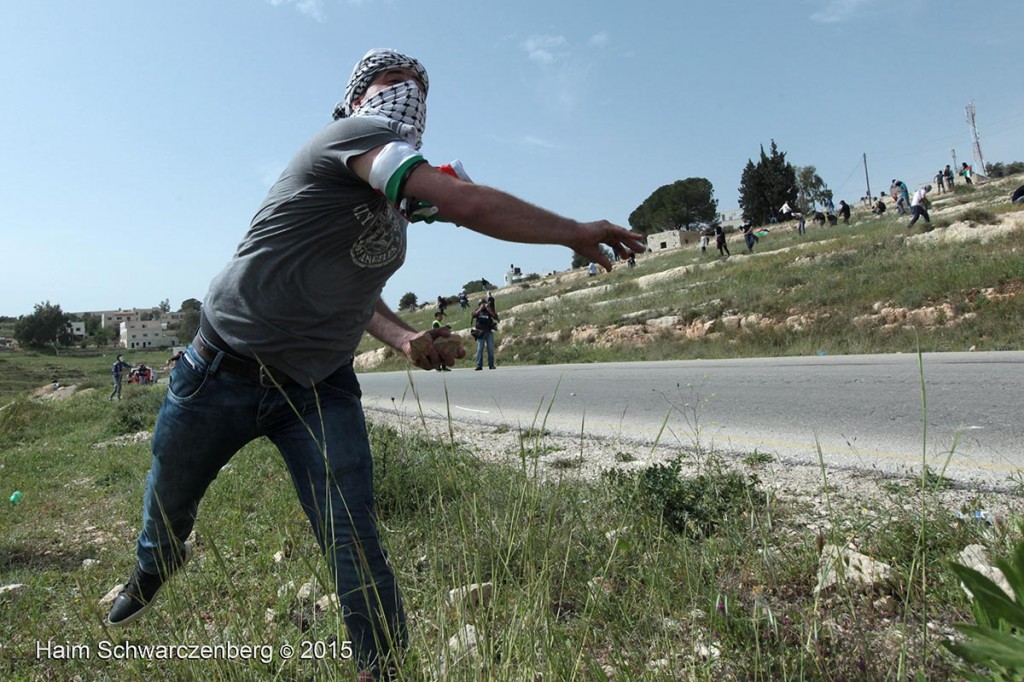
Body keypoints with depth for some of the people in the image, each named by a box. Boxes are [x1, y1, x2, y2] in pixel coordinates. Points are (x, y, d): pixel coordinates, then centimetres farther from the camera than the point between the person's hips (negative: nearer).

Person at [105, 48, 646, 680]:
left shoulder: (396, 203, 9)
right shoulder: (354, 134, -16)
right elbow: (466, 203, -31)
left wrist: (404, 338, -1)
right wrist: (577, 233, -22)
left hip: (320, 388, 5)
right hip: (224, 368, -5)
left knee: (356, 545, -9)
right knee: (167, 505, 23)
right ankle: (154, 568, 58)